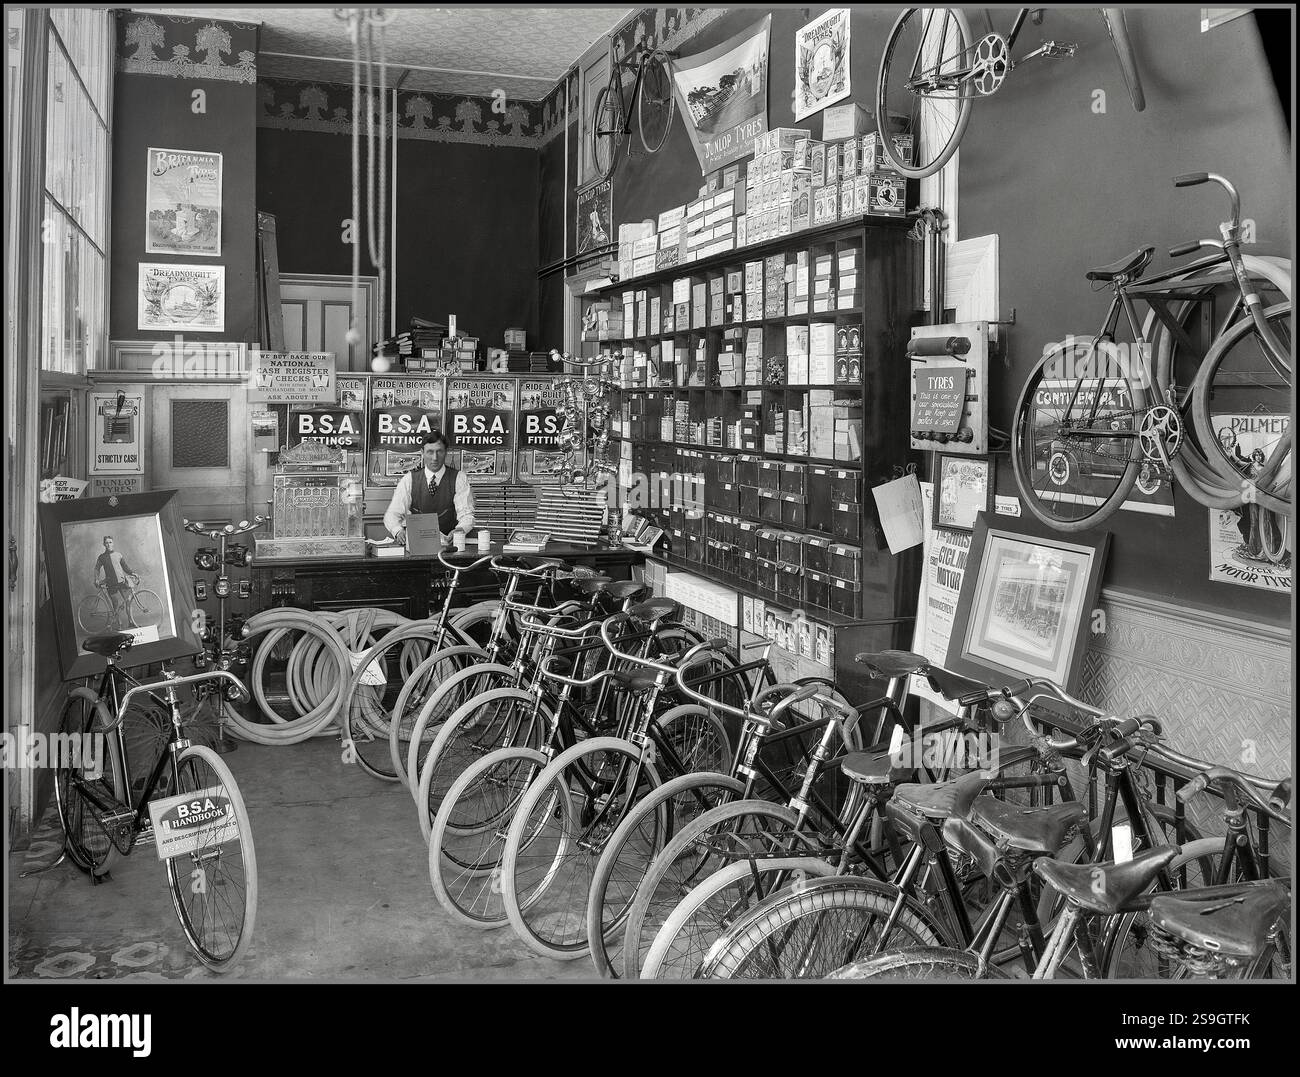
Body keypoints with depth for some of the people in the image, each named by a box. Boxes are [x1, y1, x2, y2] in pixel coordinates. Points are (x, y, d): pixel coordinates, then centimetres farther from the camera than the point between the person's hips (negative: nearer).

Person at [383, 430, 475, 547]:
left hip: (447, 541, -1)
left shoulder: (459, 478, 1)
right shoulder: (409, 479, 3)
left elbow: (466, 515, -8)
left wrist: (460, 530, -32)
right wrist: (398, 531, -26)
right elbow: (392, 514, -3)